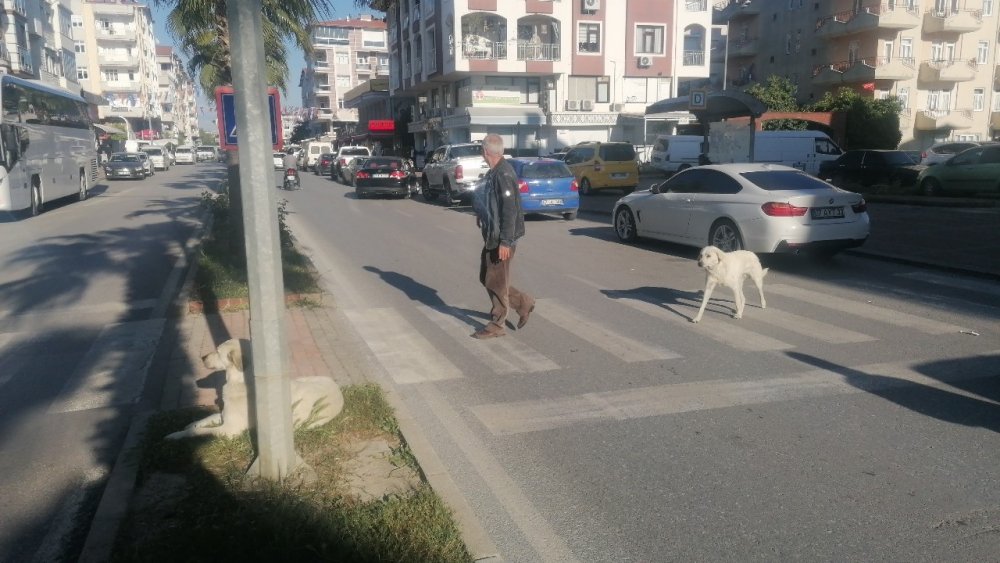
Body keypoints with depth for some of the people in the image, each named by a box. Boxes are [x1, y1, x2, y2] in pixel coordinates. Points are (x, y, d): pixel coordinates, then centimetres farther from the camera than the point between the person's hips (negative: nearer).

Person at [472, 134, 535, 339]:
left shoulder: (503, 175, -21)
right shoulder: (493, 172, 9)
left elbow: (510, 211, -25)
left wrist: (505, 242, -25)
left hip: (501, 239, -10)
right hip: (491, 237, 10)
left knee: (496, 282, 1)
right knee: (486, 278, 17)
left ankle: (497, 325, 14)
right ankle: (523, 303, 26)